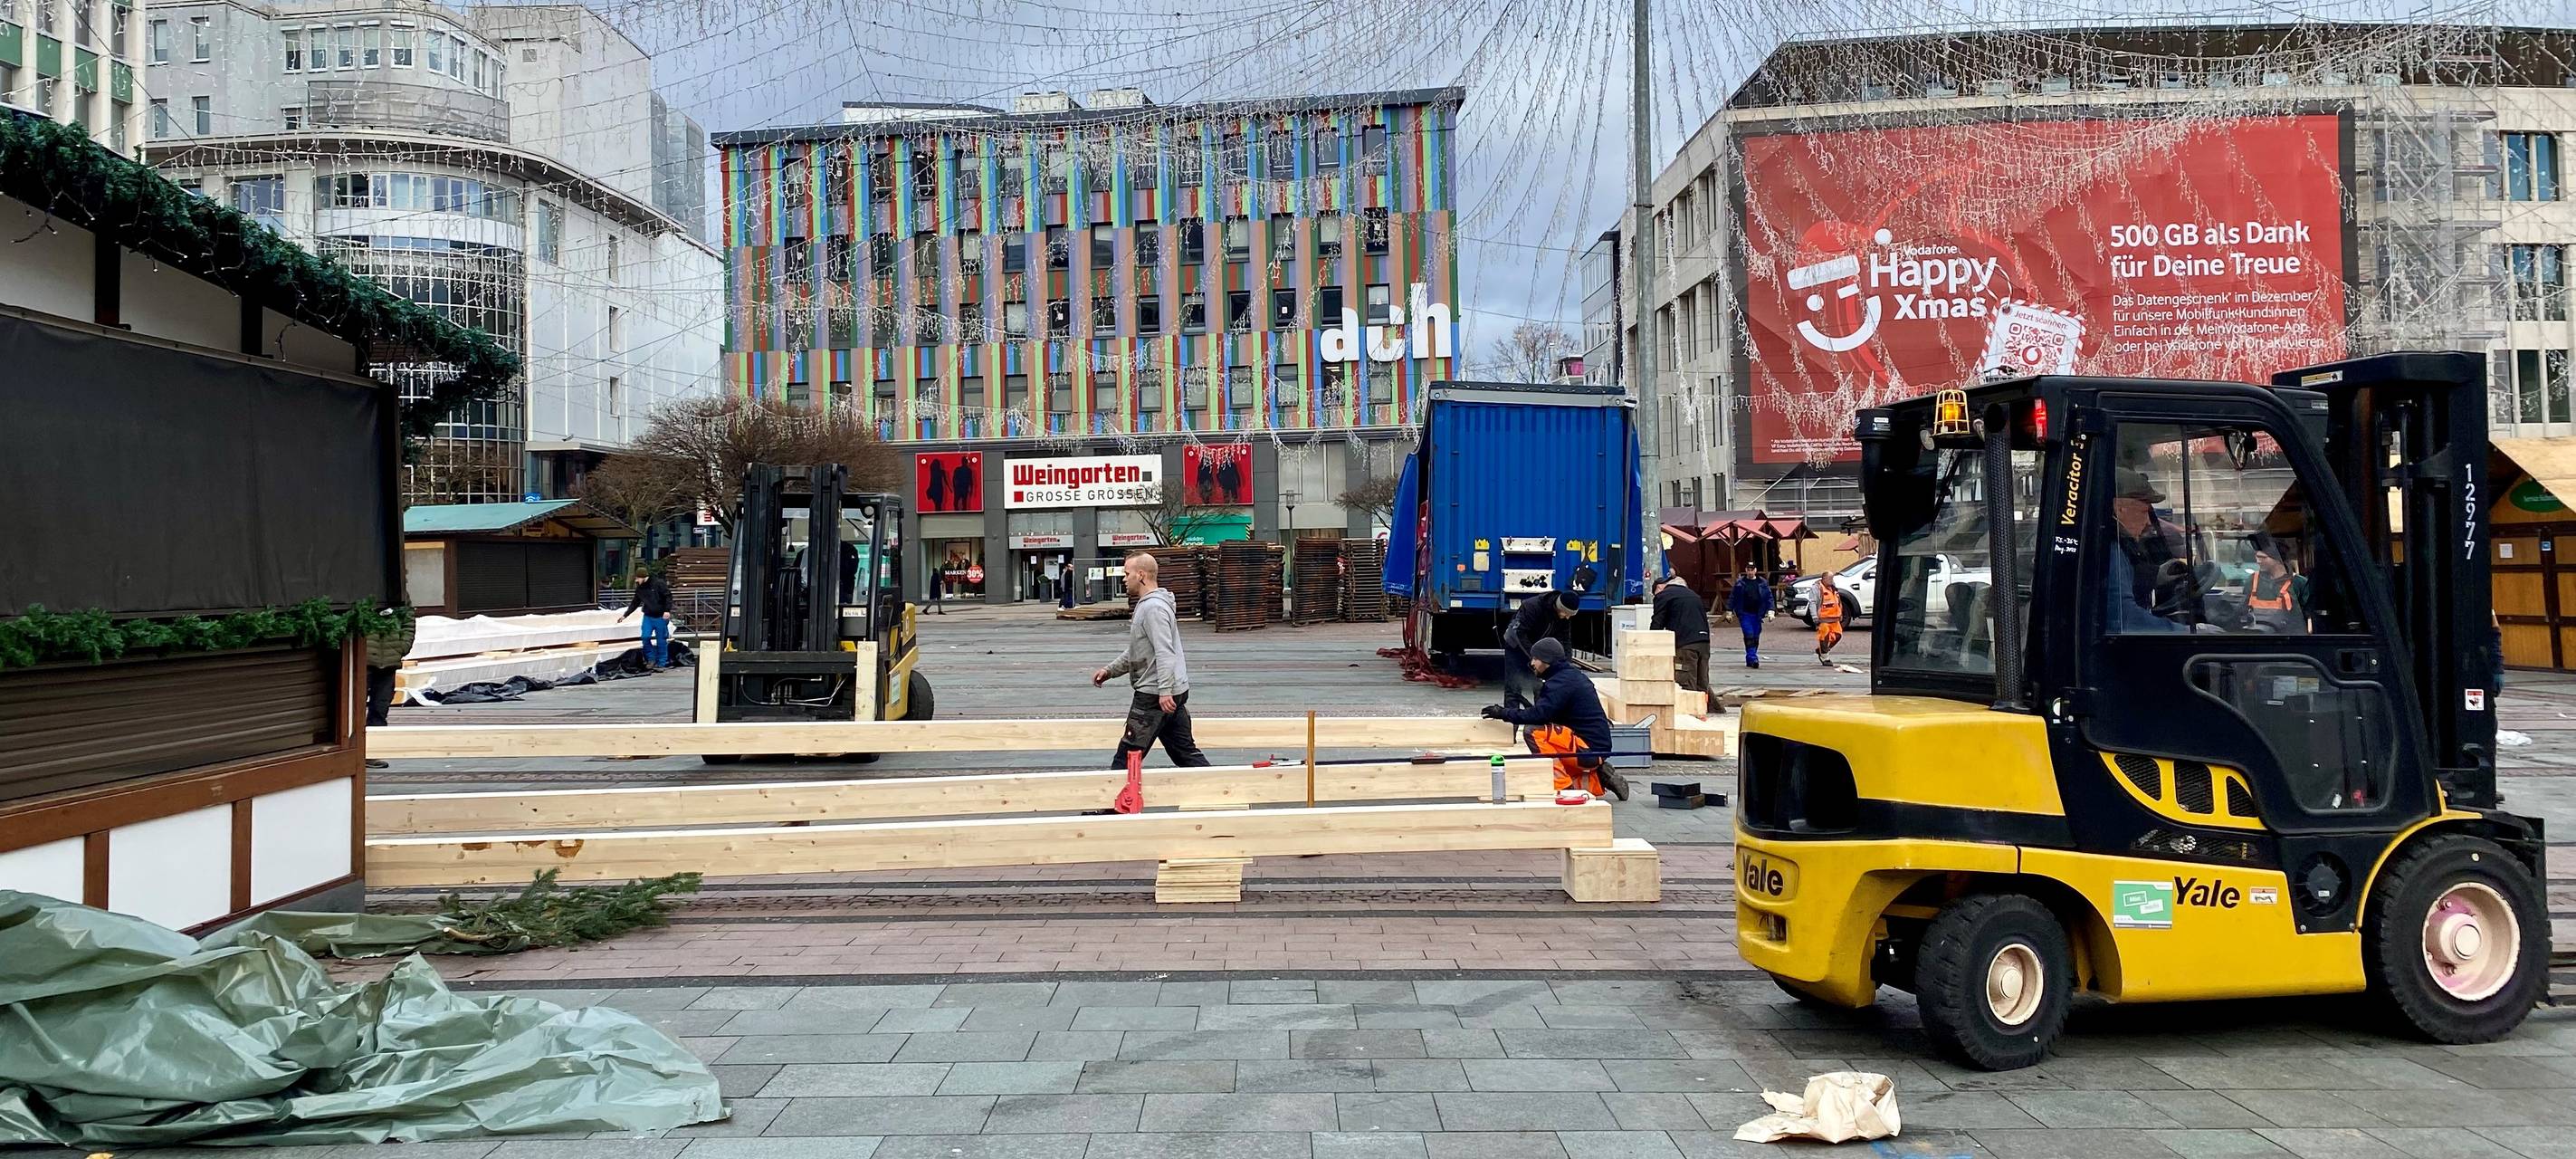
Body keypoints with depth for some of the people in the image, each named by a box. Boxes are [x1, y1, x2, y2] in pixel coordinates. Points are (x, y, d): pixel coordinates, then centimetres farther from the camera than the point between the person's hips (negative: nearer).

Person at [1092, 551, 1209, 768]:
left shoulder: (1153, 607, -16)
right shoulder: (1146, 604, 18)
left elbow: (1164, 653, -25)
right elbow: (1136, 651, 27)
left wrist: (1165, 691, -31)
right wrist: (1110, 670, 19)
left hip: (1154, 695, -11)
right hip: (1173, 692, 11)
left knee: (1127, 755, -3)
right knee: (1185, 752, 11)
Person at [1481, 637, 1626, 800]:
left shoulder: (1562, 681, -15)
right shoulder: (1573, 675, 16)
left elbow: (1539, 714, -25)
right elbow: (1544, 712, 15)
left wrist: (1504, 713, -15)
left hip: (1589, 749, -10)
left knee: (1533, 731, -23)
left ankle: (1564, 786, -19)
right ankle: (1598, 780, 14)